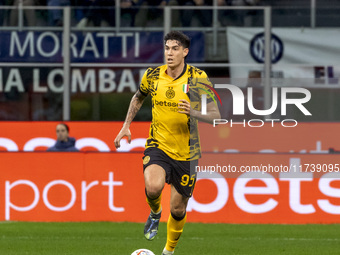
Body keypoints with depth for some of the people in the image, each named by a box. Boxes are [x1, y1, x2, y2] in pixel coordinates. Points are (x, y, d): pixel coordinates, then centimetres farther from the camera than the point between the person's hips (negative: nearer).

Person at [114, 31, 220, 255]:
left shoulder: (198, 78, -10)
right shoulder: (152, 76, -2)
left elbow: (215, 116, -12)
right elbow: (139, 98, 21)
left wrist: (194, 112, -31)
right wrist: (126, 126, 15)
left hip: (186, 152, -1)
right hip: (158, 145, 1)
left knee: (178, 209, 6)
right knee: (153, 186, -30)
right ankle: (155, 213, 6)